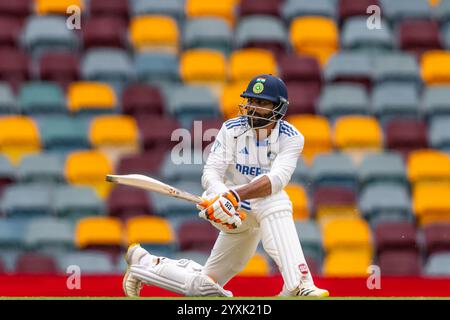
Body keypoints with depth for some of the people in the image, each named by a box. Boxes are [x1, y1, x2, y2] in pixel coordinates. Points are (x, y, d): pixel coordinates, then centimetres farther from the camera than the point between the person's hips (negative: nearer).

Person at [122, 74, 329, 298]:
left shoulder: (291, 138, -10)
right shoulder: (231, 130, -7)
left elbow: (277, 179, -28)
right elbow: (210, 173, -18)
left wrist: (236, 195, -44)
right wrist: (222, 197, -42)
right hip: (233, 213, -2)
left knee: (205, 286, 5)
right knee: (273, 201, -35)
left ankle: (145, 263, 28)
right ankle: (298, 283, -43)